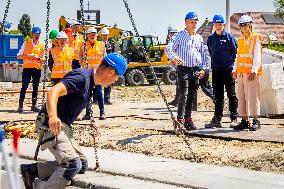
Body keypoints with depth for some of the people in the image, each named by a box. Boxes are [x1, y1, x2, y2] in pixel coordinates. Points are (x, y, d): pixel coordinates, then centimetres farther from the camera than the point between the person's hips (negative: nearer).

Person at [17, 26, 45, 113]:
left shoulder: (41, 46, 10)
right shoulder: (26, 44, 5)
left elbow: (43, 59, 11)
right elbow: (19, 56, 2)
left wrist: (38, 57, -10)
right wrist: (28, 55, -13)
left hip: (37, 69, 2)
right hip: (27, 68, -2)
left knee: (35, 87, 4)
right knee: (24, 86, -6)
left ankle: (34, 105, 10)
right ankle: (21, 106, -5)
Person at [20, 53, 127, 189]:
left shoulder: (90, 82, 14)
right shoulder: (82, 77, -17)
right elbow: (53, 92, -31)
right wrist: (53, 117, -47)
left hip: (64, 127, 11)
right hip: (51, 125, -11)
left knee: (82, 165, 12)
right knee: (73, 164, -24)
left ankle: (32, 170, 10)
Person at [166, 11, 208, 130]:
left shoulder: (199, 38, 15)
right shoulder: (179, 36, -2)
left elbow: (203, 54, 20)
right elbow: (169, 50, -11)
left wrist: (203, 68, 7)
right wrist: (175, 58, -31)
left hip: (196, 70, 6)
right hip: (183, 69, -6)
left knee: (192, 96, 8)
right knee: (183, 95, -13)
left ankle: (188, 119, 15)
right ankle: (180, 120, -13)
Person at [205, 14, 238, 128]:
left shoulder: (229, 37, -1)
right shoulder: (211, 39, 12)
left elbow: (235, 52, -1)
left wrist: (234, 67, -6)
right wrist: (213, 65, 14)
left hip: (228, 70, -4)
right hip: (216, 71, 4)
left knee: (231, 95, -1)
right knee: (218, 96, 7)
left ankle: (234, 119, 3)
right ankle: (217, 119, 8)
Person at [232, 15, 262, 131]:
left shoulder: (256, 38, -3)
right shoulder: (240, 40, 19)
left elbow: (257, 56, -10)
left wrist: (254, 71, -17)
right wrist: (235, 70, 12)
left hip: (251, 73, -7)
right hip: (241, 73, 7)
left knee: (253, 96, -8)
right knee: (241, 97, 6)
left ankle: (256, 121, -3)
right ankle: (245, 120, 11)